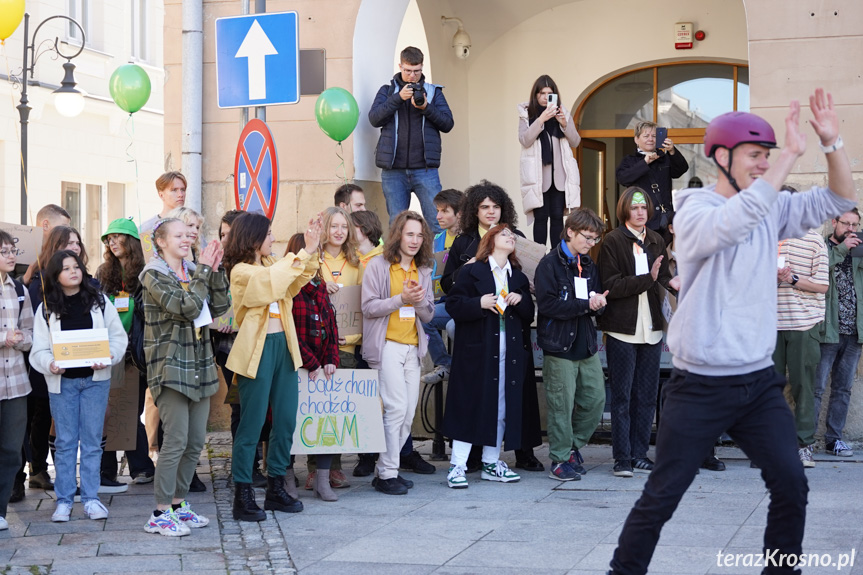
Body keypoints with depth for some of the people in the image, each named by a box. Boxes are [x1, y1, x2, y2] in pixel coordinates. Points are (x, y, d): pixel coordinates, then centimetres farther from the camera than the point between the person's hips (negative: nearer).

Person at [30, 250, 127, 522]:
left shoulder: (100, 302, 3)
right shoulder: (46, 309, 2)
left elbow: (118, 338, 3)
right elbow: (39, 350, 0)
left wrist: (107, 357, -15)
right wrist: (50, 364, -20)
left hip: (95, 379, 0)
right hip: (62, 382, 0)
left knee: (92, 440, 4)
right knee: (65, 441, 4)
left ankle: (91, 497, 11)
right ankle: (64, 500, 11)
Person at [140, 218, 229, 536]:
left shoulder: (192, 271, 14)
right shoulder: (154, 275, -7)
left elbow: (219, 306, 4)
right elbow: (186, 307, -19)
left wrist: (215, 270, -4)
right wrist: (204, 270, -13)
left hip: (199, 365, 7)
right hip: (171, 366, -7)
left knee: (196, 441, 9)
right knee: (176, 441, -10)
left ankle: (178, 502, 21)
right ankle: (160, 513, -3)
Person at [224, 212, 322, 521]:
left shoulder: (271, 264, 15)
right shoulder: (241, 271, -9)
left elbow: (299, 278, 10)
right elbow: (272, 279, -25)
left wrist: (311, 250, -3)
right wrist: (305, 253, -20)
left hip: (284, 347, 8)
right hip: (257, 351, -8)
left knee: (286, 422, 9)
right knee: (251, 424, -3)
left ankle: (277, 487, 20)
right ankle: (243, 495, 2)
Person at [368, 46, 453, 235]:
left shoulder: (433, 92, 12)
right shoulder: (387, 91, 12)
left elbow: (447, 124, 4)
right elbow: (374, 119, -3)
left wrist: (426, 108, -11)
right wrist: (398, 98, -13)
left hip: (425, 170, -1)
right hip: (393, 171, 1)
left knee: (437, 222, -8)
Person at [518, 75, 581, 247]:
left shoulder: (562, 113, 11)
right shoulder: (527, 114, 3)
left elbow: (575, 142, 9)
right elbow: (524, 140, -10)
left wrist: (564, 124, -8)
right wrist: (541, 120, -19)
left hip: (559, 174, 3)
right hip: (538, 175, -3)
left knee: (557, 217, 2)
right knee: (541, 217, -5)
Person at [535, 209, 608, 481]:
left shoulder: (588, 265, 15)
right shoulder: (550, 264, -8)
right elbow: (548, 304, -17)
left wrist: (599, 303, -6)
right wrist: (585, 305, -19)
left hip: (586, 345, 7)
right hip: (559, 346, -7)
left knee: (596, 399, 5)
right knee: (562, 404, -3)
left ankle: (573, 446, 24)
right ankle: (560, 460, 8)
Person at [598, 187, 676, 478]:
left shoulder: (656, 241, 11)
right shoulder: (613, 241, -5)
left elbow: (663, 277, 13)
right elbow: (611, 285, -12)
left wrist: (671, 282, -10)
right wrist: (648, 279, -21)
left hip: (651, 329, 5)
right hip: (622, 329, -5)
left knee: (646, 395, 8)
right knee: (622, 395, -1)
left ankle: (639, 453, 15)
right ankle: (622, 457, 3)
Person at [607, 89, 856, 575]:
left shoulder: (770, 209, 7)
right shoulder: (694, 211, -12)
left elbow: (838, 200, 5)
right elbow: (736, 220, -34)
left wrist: (832, 142, -10)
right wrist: (791, 155, -31)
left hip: (760, 382, 6)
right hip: (701, 387, -6)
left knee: (792, 487, 2)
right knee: (662, 497, -1)